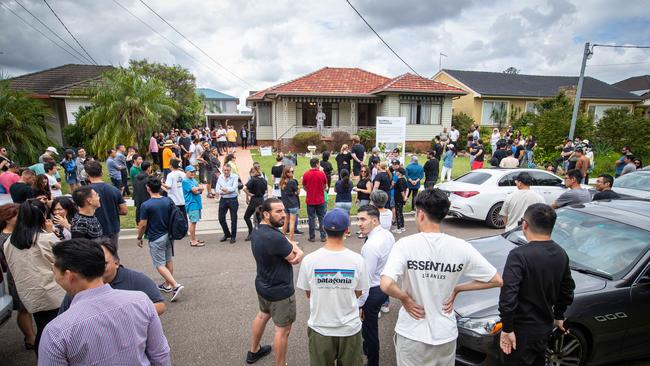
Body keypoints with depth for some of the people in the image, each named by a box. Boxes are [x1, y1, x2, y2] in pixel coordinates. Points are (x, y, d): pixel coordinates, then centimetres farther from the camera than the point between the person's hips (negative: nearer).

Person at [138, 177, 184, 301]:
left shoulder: (146, 205, -18)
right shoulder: (169, 201, -2)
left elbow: (143, 225, -13)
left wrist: (139, 237, 3)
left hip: (156, 238, -6)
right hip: (169, 235, 6)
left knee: (160, 265, 1)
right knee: (169, 260, 18)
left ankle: (175, 285, -12)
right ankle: (167, 285, 31)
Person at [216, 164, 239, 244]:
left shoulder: (234, 177, -7)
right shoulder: (220, 177, 5)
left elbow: (233, 188, -17)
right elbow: (217, 189, -2)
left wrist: (225, 189, -19)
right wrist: (226, 191, -18)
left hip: (233, 200, -4)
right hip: (223, 200, 4)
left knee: (233, 219, 4)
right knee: (221, 218, 9)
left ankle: (233, 236, 19)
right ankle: (227, 234, 30)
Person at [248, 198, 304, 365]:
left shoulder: (257, 231, -3)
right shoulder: (274, 237, -34)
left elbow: (288, 243, -1)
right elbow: (296, 259, -22)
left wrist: (296, 250, -21)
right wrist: (298, 252, -2)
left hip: (263, 284, 10)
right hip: (280, 290, -10)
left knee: (263, 314, 30)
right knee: (283, 330, 8)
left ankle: (254, 351, 50)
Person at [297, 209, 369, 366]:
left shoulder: (309, 260, -17)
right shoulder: (357, 260, -17)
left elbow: (308, 294, -3)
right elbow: (358, 294, -2)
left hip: (320, 328, 0)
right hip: (350, 328, 0)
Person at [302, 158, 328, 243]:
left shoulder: (306, 174, -7)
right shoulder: (322, 174, -8)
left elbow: (304, 187, 4)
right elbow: (325, 186, 4)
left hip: (310, 200, 1)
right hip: (320, 200, 0)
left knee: (311, 219, 8)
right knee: (322, 218, 9)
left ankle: (312, 237, 12)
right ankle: (323, 236, 12)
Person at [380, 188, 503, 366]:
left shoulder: (406, 244, -20)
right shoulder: (461, 247, -10)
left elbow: (386, 285, -31)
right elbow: (496, 280, -2)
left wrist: (405, 298, -12)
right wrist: (457, 288, 2)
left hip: (412, 334, -3)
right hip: (446, 334, 3)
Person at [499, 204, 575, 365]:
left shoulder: (519, 255, -25)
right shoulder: (561, 254, 0)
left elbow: (508, 296, -31)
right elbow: (567, 290, 13)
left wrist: (507, 329, -20)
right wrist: (559, 316, 27)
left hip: (523, 329, -7)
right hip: (546, 326, 8)